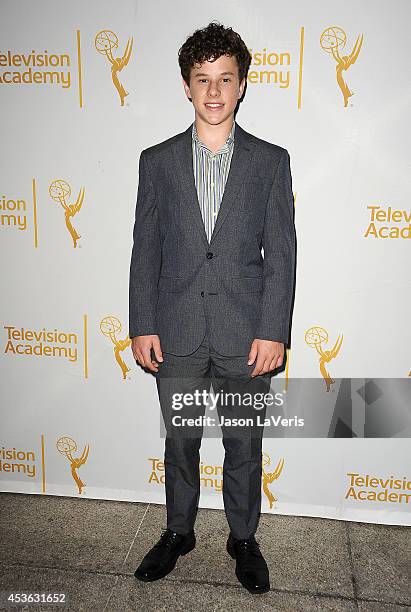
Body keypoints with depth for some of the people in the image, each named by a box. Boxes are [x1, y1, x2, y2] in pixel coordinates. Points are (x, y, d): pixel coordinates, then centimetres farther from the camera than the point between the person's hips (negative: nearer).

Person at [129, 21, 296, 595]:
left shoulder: (271, 160, 1)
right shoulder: (157, 161, 5)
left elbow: (281, 253, -2)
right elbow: (145, 250, 3)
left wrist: (273, 331, -9)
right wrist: (143, 325, -2)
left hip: (246, 334, -1)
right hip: (177, 333, 1)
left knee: (245, 446, 13)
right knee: (180, 441, 16)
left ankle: (243, 538, 37)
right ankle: (179, 531, 39)